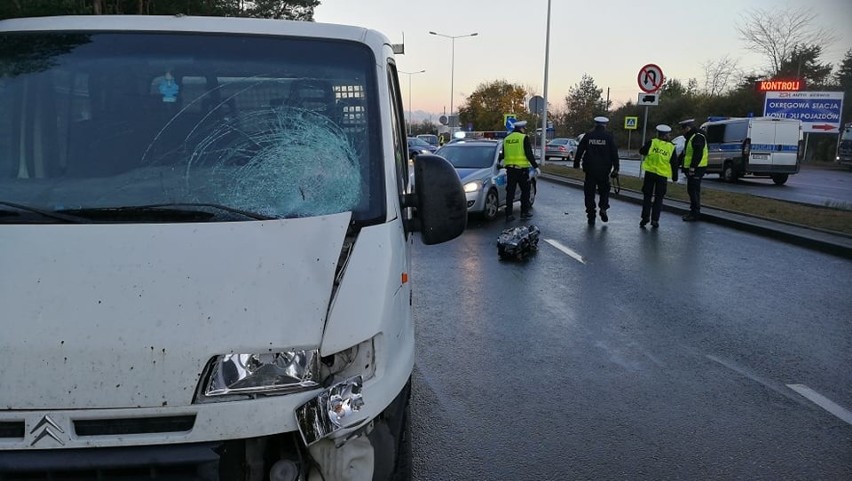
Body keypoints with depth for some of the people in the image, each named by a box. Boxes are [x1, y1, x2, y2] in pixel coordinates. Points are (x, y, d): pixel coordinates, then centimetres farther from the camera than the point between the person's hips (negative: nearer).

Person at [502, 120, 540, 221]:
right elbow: (529, 154, -11)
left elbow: (503, 155, 16)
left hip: (510, 168, 5)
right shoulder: (524, 138, -7)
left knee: (510, 192, 6)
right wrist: (535, 166, -6)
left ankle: (508, 214, 4)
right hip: (522, 168, -4)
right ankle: (524, 212, 14)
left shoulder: (506, 139, 10)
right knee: (525, 190, 11)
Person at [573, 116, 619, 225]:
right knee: (604, 189, 17)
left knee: (590, 192, 6)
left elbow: (579, 151, 3)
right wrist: (616, 168, 3)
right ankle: (603, 208, -5)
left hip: (590, 169, 1)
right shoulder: (609, 137, -1)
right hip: (604, 170, 0)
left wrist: (576, 164, 11)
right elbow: (614, 154, -1)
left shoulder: (588, 136, 1)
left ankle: (591, 216, 6)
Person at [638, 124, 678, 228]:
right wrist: (674, 177, 12)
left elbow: (641, 151, 2)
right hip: (662, 176, 1)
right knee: (658, 198, 9)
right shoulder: (671, 147, 2)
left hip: (650, 173, -1)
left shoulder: (652, 143, -4)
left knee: (647, 196, 9)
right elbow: (674, 164, 5)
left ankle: (645, 217, 3)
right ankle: (655, 220, 6)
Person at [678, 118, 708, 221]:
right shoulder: (690, 137, 20)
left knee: (693, 190, -9)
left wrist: (692, 167, -27)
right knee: (691, 190, 13)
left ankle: (695, 213, -6)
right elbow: (685, 153, 28)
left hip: (696, 169, -11)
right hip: (691, 168, 11)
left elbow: (698, 154, -23)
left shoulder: (698, 137, -14)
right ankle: (693, 212, 19)